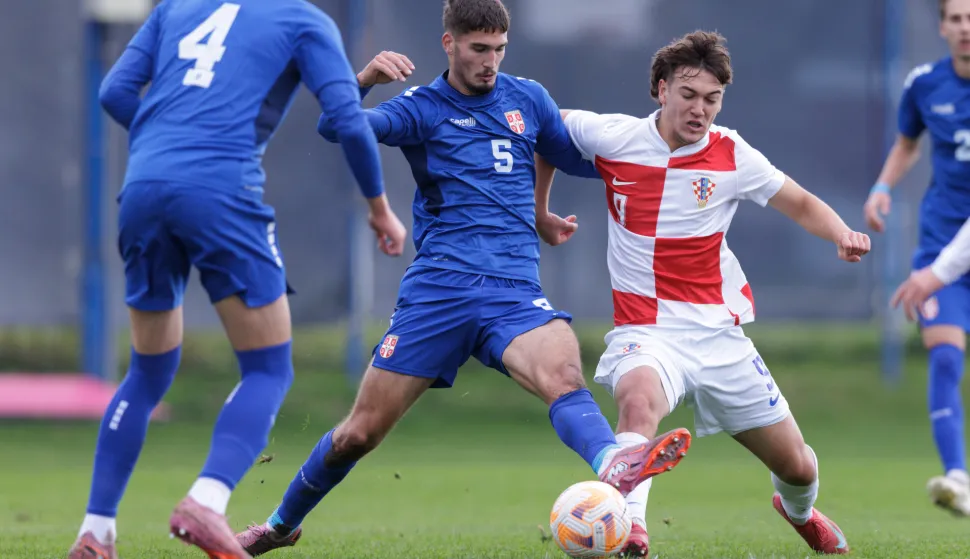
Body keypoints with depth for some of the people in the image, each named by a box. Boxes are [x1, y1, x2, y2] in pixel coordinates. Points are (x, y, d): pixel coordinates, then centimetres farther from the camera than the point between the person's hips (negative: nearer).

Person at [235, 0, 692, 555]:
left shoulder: (528, 99, 14)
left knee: (564, 374, -31)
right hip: (437, 289, -1)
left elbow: (581, 160, 28)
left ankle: (615, 466, -60)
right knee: (361, 432, 4)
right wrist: (362, 80, -28)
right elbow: (333, 127, -9)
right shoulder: (422, 108, 5)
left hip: (514, 290, 1)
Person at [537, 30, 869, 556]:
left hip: (719, 333, 2)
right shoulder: (612, 137, -6)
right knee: (639, 398, -40)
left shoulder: (731, 154, -3)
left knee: (796, 465, 11)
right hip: (646, 330, -2)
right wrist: (539, 214, 15)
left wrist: (841, 234, -12)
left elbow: (801, 204, 8)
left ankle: (799, 511, 48)